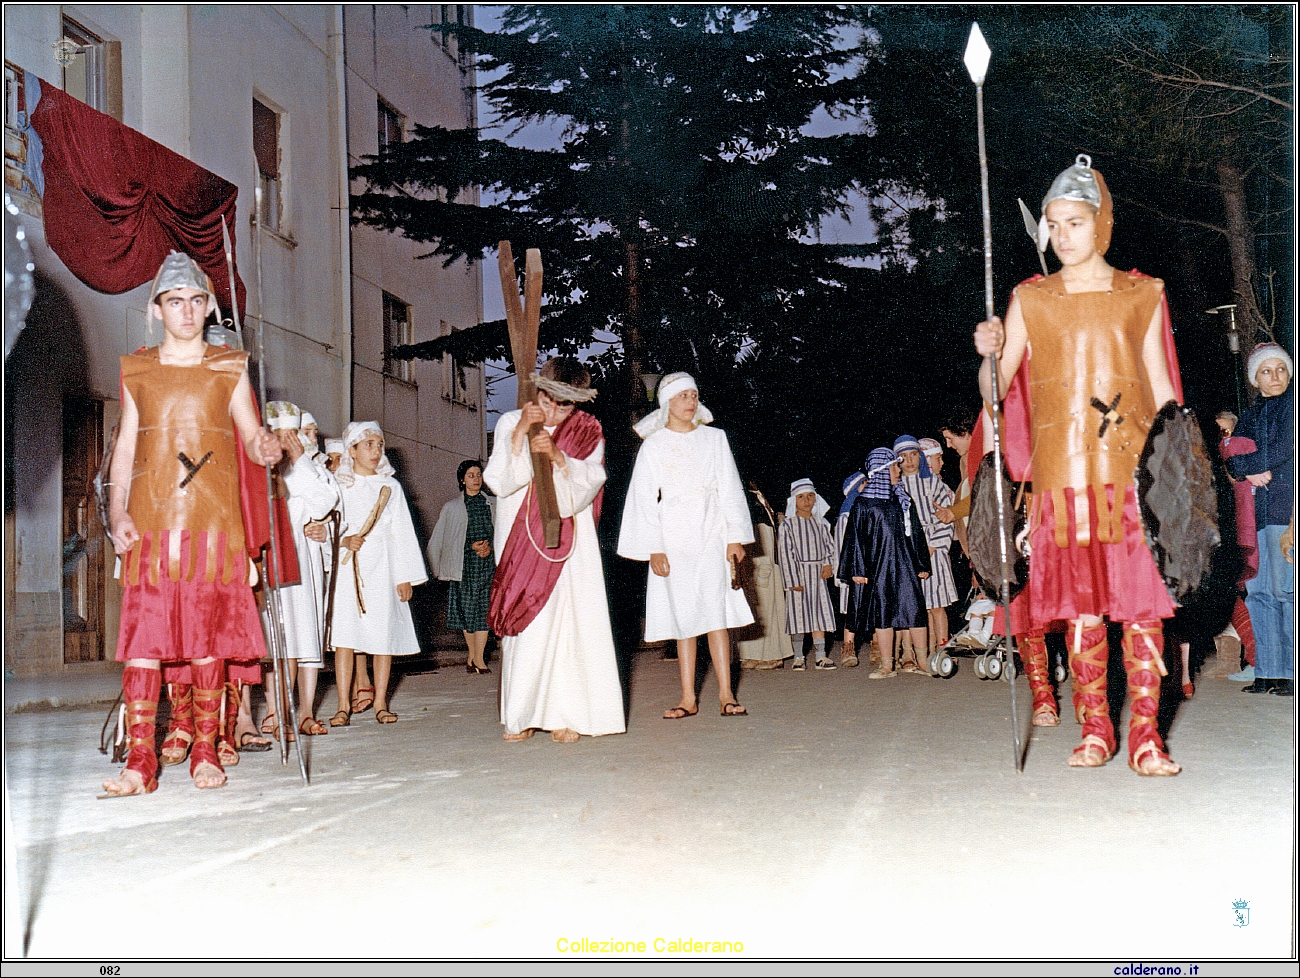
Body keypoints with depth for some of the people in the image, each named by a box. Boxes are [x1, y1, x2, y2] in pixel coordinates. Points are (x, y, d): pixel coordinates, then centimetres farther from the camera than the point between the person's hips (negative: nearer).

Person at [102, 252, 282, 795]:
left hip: (212, 517, -1)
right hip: (150, 520, 1)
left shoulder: (229, 368, 12)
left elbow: (250, 433, 6)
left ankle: (206, 755, 7)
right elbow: (124, 448, 12)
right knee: (143, 634, -7)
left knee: (207, 636, -1)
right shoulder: (136, 370, 15)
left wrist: (264, 448, -18)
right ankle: (140, 765, -6)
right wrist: (117, 513, -1)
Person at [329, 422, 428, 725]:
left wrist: (405, 576, 2)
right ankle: (343, 705, -2)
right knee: (344, 635, -6)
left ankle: (380, 702, 9)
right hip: (346, 568, -1)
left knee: (384, 634, 1)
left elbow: (402, 533, 8)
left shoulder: (390, 487, 11)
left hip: (382, 567, 1)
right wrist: (344, 540, -15)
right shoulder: (338, 486, 9)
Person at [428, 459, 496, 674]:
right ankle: (473, 655, 16)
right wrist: (472, 546, -6)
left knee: (483, 609, -7)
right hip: (463, 565, 0)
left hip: (488, 562, 0)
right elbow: (441, 540, 5)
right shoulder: (452, 507, 8)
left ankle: (477, 658, -6)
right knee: (466, 610, 2)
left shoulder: (493, 503, 11)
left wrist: (489, 545, -5)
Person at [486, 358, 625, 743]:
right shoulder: (510, 423, 3)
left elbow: (586, 486, -10)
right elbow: (499, 483, -9)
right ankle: (521, 716, 5)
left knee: (566, 623, -9)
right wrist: (521, 433, -18)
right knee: (523, 627, -1)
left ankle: (566, 715, -5)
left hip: (568, 542, -1)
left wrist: (556, 455, -24)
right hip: (519, 543, 1)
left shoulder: (587, 432, 3)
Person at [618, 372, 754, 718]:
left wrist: (735, 537, 1)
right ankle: (688, 699, 5)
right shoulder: (653, 446, 4)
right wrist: (653, 548, -5)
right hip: (673, 538, -1)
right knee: (683, 618, 1)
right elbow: (644, 500, 2)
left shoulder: (715, 439, 9)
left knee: (717, 614, -6)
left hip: (711, 536, 1)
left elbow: (730, 490, 9)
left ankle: (726, 695, -5)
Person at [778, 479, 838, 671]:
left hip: (818, 574, 4)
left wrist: (828, 564, -6)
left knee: (820, 612, 1)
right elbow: (785, 552, -8)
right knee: (798, 613, -1)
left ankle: (821, 656, 4)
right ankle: (798, 657, 7)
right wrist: (793, 579, -13)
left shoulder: (820, 523, 10)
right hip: (798, 572, -4)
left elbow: (829, 545, 13)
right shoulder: (788, 524, -4)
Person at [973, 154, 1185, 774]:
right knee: (1082, 603, 0)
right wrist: (989, 355, -14)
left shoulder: (1143, 296, 11)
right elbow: (995, 393, 6)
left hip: (1134, 465, 0)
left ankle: (1145, 734, -2)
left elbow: (1163, 388, 11)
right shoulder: (1030, 300, 9)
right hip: (1064, 468, 0)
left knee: (1142, 598, -6)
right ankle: (1094, 729, 8)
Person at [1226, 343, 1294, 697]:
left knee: (1283, 589, -10)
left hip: (1284, 507, -6)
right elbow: (1233, 459, 10)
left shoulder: (1292, 405, 5)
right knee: (1257, 592, 2)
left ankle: (1290, 673, -7)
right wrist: (1254, 472, -10)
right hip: (1255, 511, 6)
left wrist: (1250, 463, -2)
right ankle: (1268, 673, 6)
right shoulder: (1250, 416, 22)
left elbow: (1286, 447, -10)